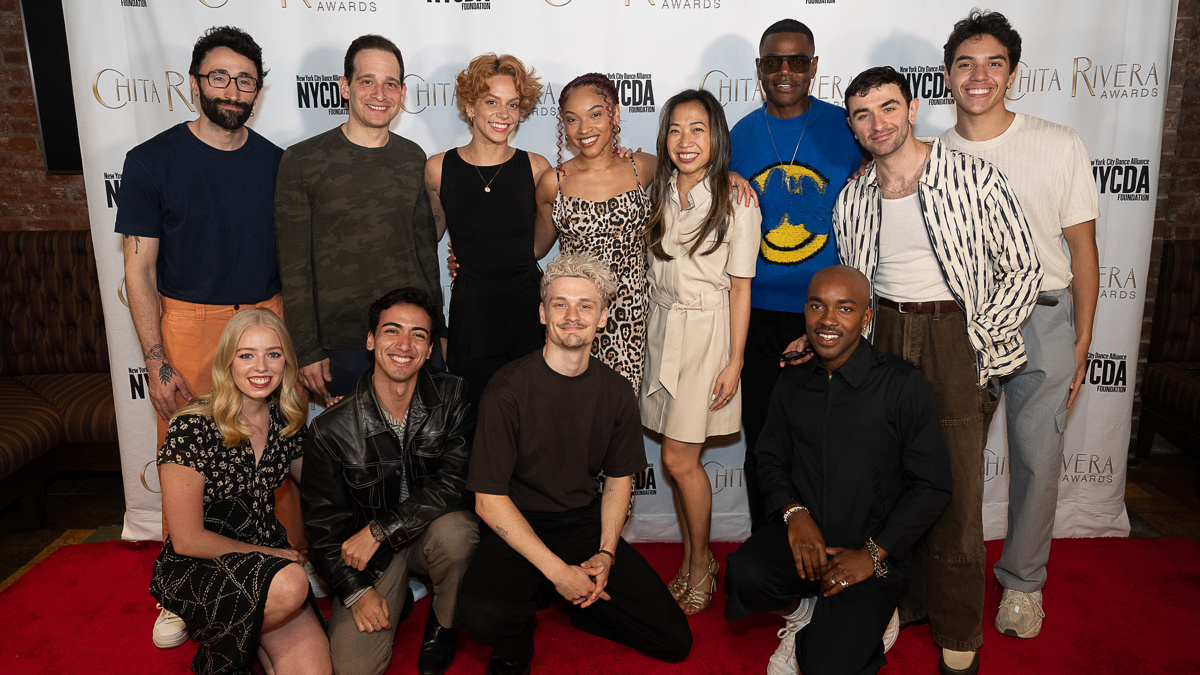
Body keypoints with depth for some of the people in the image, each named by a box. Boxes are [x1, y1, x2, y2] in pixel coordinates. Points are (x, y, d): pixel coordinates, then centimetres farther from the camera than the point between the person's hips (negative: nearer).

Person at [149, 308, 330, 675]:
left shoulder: (286, 419, -1)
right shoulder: (193, 428, -17)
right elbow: (188, 540, -15)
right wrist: (276, 555, -9)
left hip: (268, 558, 4)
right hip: (195, 568, -4)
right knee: (290, 584, -34)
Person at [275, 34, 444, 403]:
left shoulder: (413, 158, 7)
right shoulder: (302, 161, -5)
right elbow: (293, 266, -5)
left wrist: (438, 331, 13)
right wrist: (306, 351, -8)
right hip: (340, 345, -3)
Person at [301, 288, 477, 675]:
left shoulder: (451, 397, -11)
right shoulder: (331, 431, -11)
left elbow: (454, 484, -19)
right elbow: (323, 524, -3)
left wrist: (379, 529, -24)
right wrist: (356, 591, -12)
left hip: (432, 535, 0)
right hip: (369, 557, 0)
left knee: (454, 530, -35)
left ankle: (442, 625, -4)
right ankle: (397, 599, 17)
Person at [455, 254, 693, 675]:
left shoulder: (616, 393, -1)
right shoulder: (509, 389, -15)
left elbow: (619, 479, 10)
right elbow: (489, 500, -15)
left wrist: (606, 553, -6)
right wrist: (556, 570, -20)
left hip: (587, 525, 4)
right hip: (517, 530, -4)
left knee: (675, 641, -5)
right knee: (481, 616, -35)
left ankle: (578, 604, 19)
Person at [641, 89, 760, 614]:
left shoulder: (737, 200, -9)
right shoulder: (658, 192, 6)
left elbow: (740, 287, -7)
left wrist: (734, 361, -9)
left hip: (708, 330, -5)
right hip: (661, 326, 5)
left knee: (678, 459, -5)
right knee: (677, 458, 9)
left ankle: (701, 563, 18)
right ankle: (691, 560, 26)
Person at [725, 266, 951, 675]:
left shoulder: (903, 385, -8)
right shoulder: (792, 384, 7)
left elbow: (932, 486, -6)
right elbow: (771, 459, 14)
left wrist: (872, 554, -11)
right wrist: (794, 511, -7)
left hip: (874, 551, -3)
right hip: (804, 534, 3)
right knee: (744, 576, -29)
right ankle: (803, 614, 7)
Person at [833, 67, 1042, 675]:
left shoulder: (974, 178, -7)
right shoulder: (851, 201, 6)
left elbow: (1022, 266, -4)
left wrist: (977, 339, -9)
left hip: (956, 338, -3)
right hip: (883, 339, 4)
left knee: (955, 489, 0)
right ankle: (898, 601, 30)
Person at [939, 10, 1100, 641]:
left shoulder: (1059, 145, -2)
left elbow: (1082, 249, 2)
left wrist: (1081, 342, 0)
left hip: (1041, 319, -1)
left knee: (1036, 459, 5)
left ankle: (1022, 581, 26)